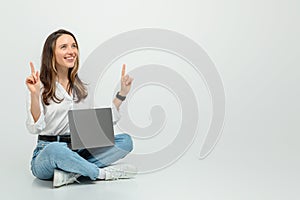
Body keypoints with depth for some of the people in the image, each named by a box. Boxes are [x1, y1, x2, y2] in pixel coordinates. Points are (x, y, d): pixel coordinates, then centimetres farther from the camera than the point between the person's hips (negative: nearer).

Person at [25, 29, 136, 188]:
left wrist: (122, 93, 5)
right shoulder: (41, 86, -5)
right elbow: (35, 128, -17)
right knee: (56, 150, -41)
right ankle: (101, 173, -19)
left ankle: (69, 172, -24)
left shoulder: (80, 87, 13)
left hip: (76, 152, 6)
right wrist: (34, 95, -29)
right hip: (45, 156, -6)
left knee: (125, 140, -13)